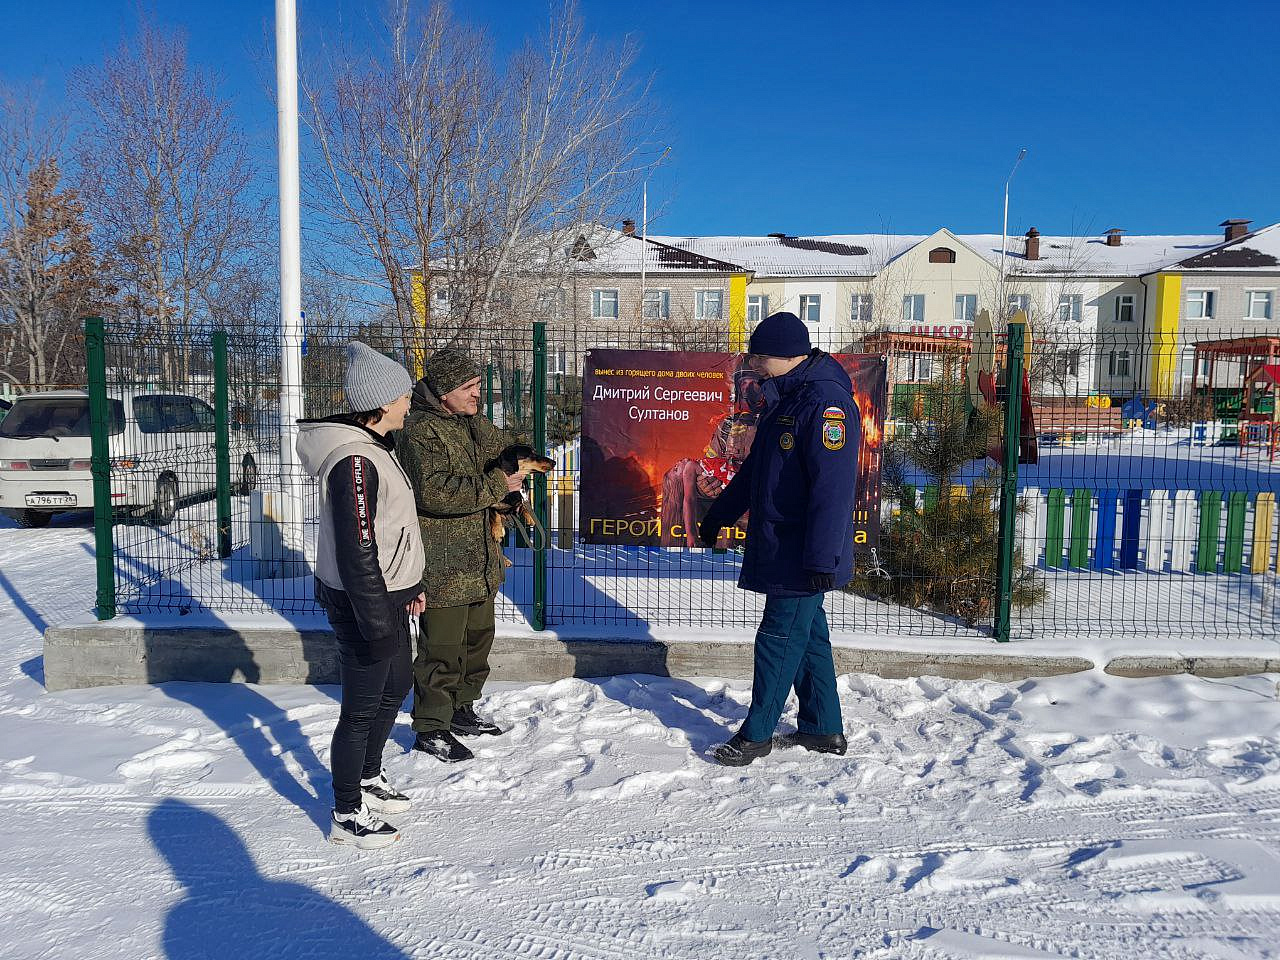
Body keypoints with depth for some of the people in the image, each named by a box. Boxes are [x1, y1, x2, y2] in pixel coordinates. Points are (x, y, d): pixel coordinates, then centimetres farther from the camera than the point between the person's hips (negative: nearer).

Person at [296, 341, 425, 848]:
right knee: (362, 708, 4)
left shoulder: (373, 446, 7)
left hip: (386, 595, 10)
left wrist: (409, 585, 22)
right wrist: (378, 628, -23)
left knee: (397, 685, 23)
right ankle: (347, 815, 22)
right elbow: (357, 555, -26)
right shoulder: (354, 462, -25)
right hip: (361, 603, -10)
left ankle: (369, 779, 43)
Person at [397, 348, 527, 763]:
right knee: (441, 647, -1)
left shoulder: (475, 425, 10)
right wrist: (495, 485, -24)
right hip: (442, 562, -9)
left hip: (479, 556, 9)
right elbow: (435, 492, -29)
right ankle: (431, 729, 14)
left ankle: (461, 709, 37)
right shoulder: (420, 430, -17)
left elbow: (507, 451, 28)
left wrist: (519, 464, 4)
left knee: (478, 636, 20)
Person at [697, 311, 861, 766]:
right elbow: (755, 468, 24)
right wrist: (718, 515, 28)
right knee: (808, 634, 15)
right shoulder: (784, 399, 14)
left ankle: (757, 733, 11)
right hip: (777, 545, 10)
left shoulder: (826, 403, -19)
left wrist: (822, 558, -28)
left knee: (779, 638, -1)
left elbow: (833, 487, -25)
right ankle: (824, 729, 26)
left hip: (802, 554, -10)